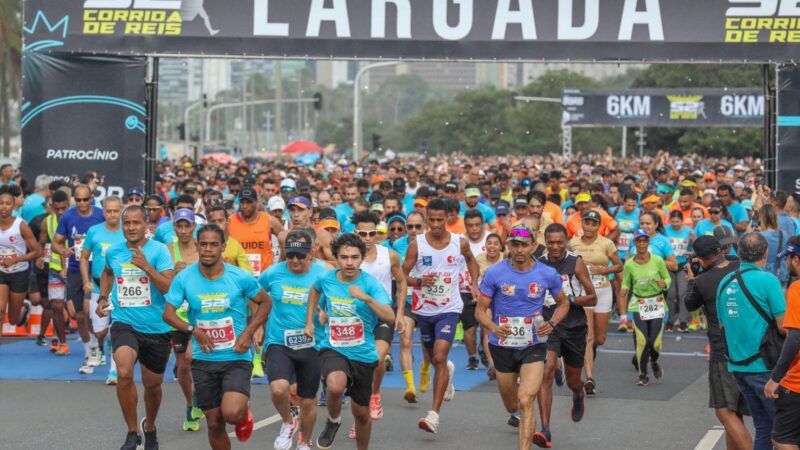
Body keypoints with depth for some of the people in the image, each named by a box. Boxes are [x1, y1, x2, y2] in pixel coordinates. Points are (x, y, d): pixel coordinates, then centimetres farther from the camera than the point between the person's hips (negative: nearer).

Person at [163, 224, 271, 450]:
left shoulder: (240, 277, -9)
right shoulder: (184, 278, -6)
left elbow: (265, 302, 5)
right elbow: (168, 313, 0)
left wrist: (248, 333, -8)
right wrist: (193, 330, -18)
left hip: (237, 358, -2)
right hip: (204, 360, 2)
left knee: (232, 413, -23)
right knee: (214, 423, 7)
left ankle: (244, 414, 15)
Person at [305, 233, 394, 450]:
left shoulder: (370, 284, -14)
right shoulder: (326, 278, -5)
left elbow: (390, 318, -26)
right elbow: (315, 290, 22)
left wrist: (366, 298, -39)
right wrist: (309, 321, 16)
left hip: (363, 354, 0)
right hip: (332, 349, 0)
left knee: (361, 413, 13)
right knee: (336, 386, -33)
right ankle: (333, 420, -1)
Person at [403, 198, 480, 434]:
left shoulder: (460, 243, -5)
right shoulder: (416, 244, -8)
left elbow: (471, 260, 18)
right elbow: (403, 275, -3)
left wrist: (474, 285, 6)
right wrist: (419, 281, -23)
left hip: (449, 309, -2)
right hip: (424, 309, 2)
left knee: (439, 357, -18)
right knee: (434, 359, 20)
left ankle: (434, 414, -17)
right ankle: (448, 371, 59)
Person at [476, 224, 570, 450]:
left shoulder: (548, 274, -5)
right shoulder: (494, 273, -9)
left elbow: (563, 303, 12)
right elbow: (481, 309, -4)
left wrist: (551, 323, -8)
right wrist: (494, 328, -24)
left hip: (533, 346, -1)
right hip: (502, 346, 1)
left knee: (525, 402, -19)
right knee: (512, 406, 17)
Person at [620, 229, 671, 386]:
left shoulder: (657, 260, -4)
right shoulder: (629, 264, -2)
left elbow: (668, 278, 7)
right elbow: (625, 284, 9)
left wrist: (664, 283, -16)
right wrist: (623, 291, -13)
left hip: (656, 304, 0)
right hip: (638, 305, 0)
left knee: (655, 342, -6)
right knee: (642, 341, -12)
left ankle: (654, 361, 30)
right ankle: (642, 375, 7)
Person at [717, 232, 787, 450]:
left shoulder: (725, 283, 8)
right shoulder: (767, 280, -13)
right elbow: (784, 327, -16)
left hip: (737, 365, 7)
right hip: (763, 366, -7)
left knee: (763, 427, 15)